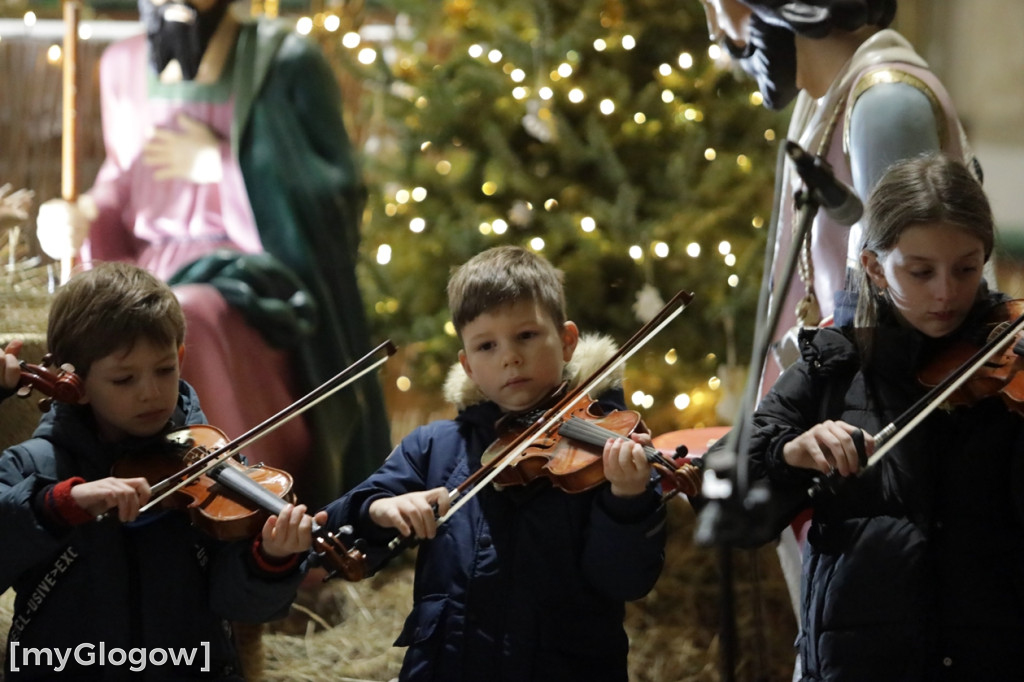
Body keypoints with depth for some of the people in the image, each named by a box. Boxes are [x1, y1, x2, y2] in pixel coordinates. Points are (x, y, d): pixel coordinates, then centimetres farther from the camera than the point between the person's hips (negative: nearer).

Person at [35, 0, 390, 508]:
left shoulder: (285, 65, -2)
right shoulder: (124, 66, 12)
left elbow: (339, 191, -4)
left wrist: (217, 163, -7)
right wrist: (83, 215, 1)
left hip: (249, 274, -5)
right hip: (148, 271, 5)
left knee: (186, 326, -37)